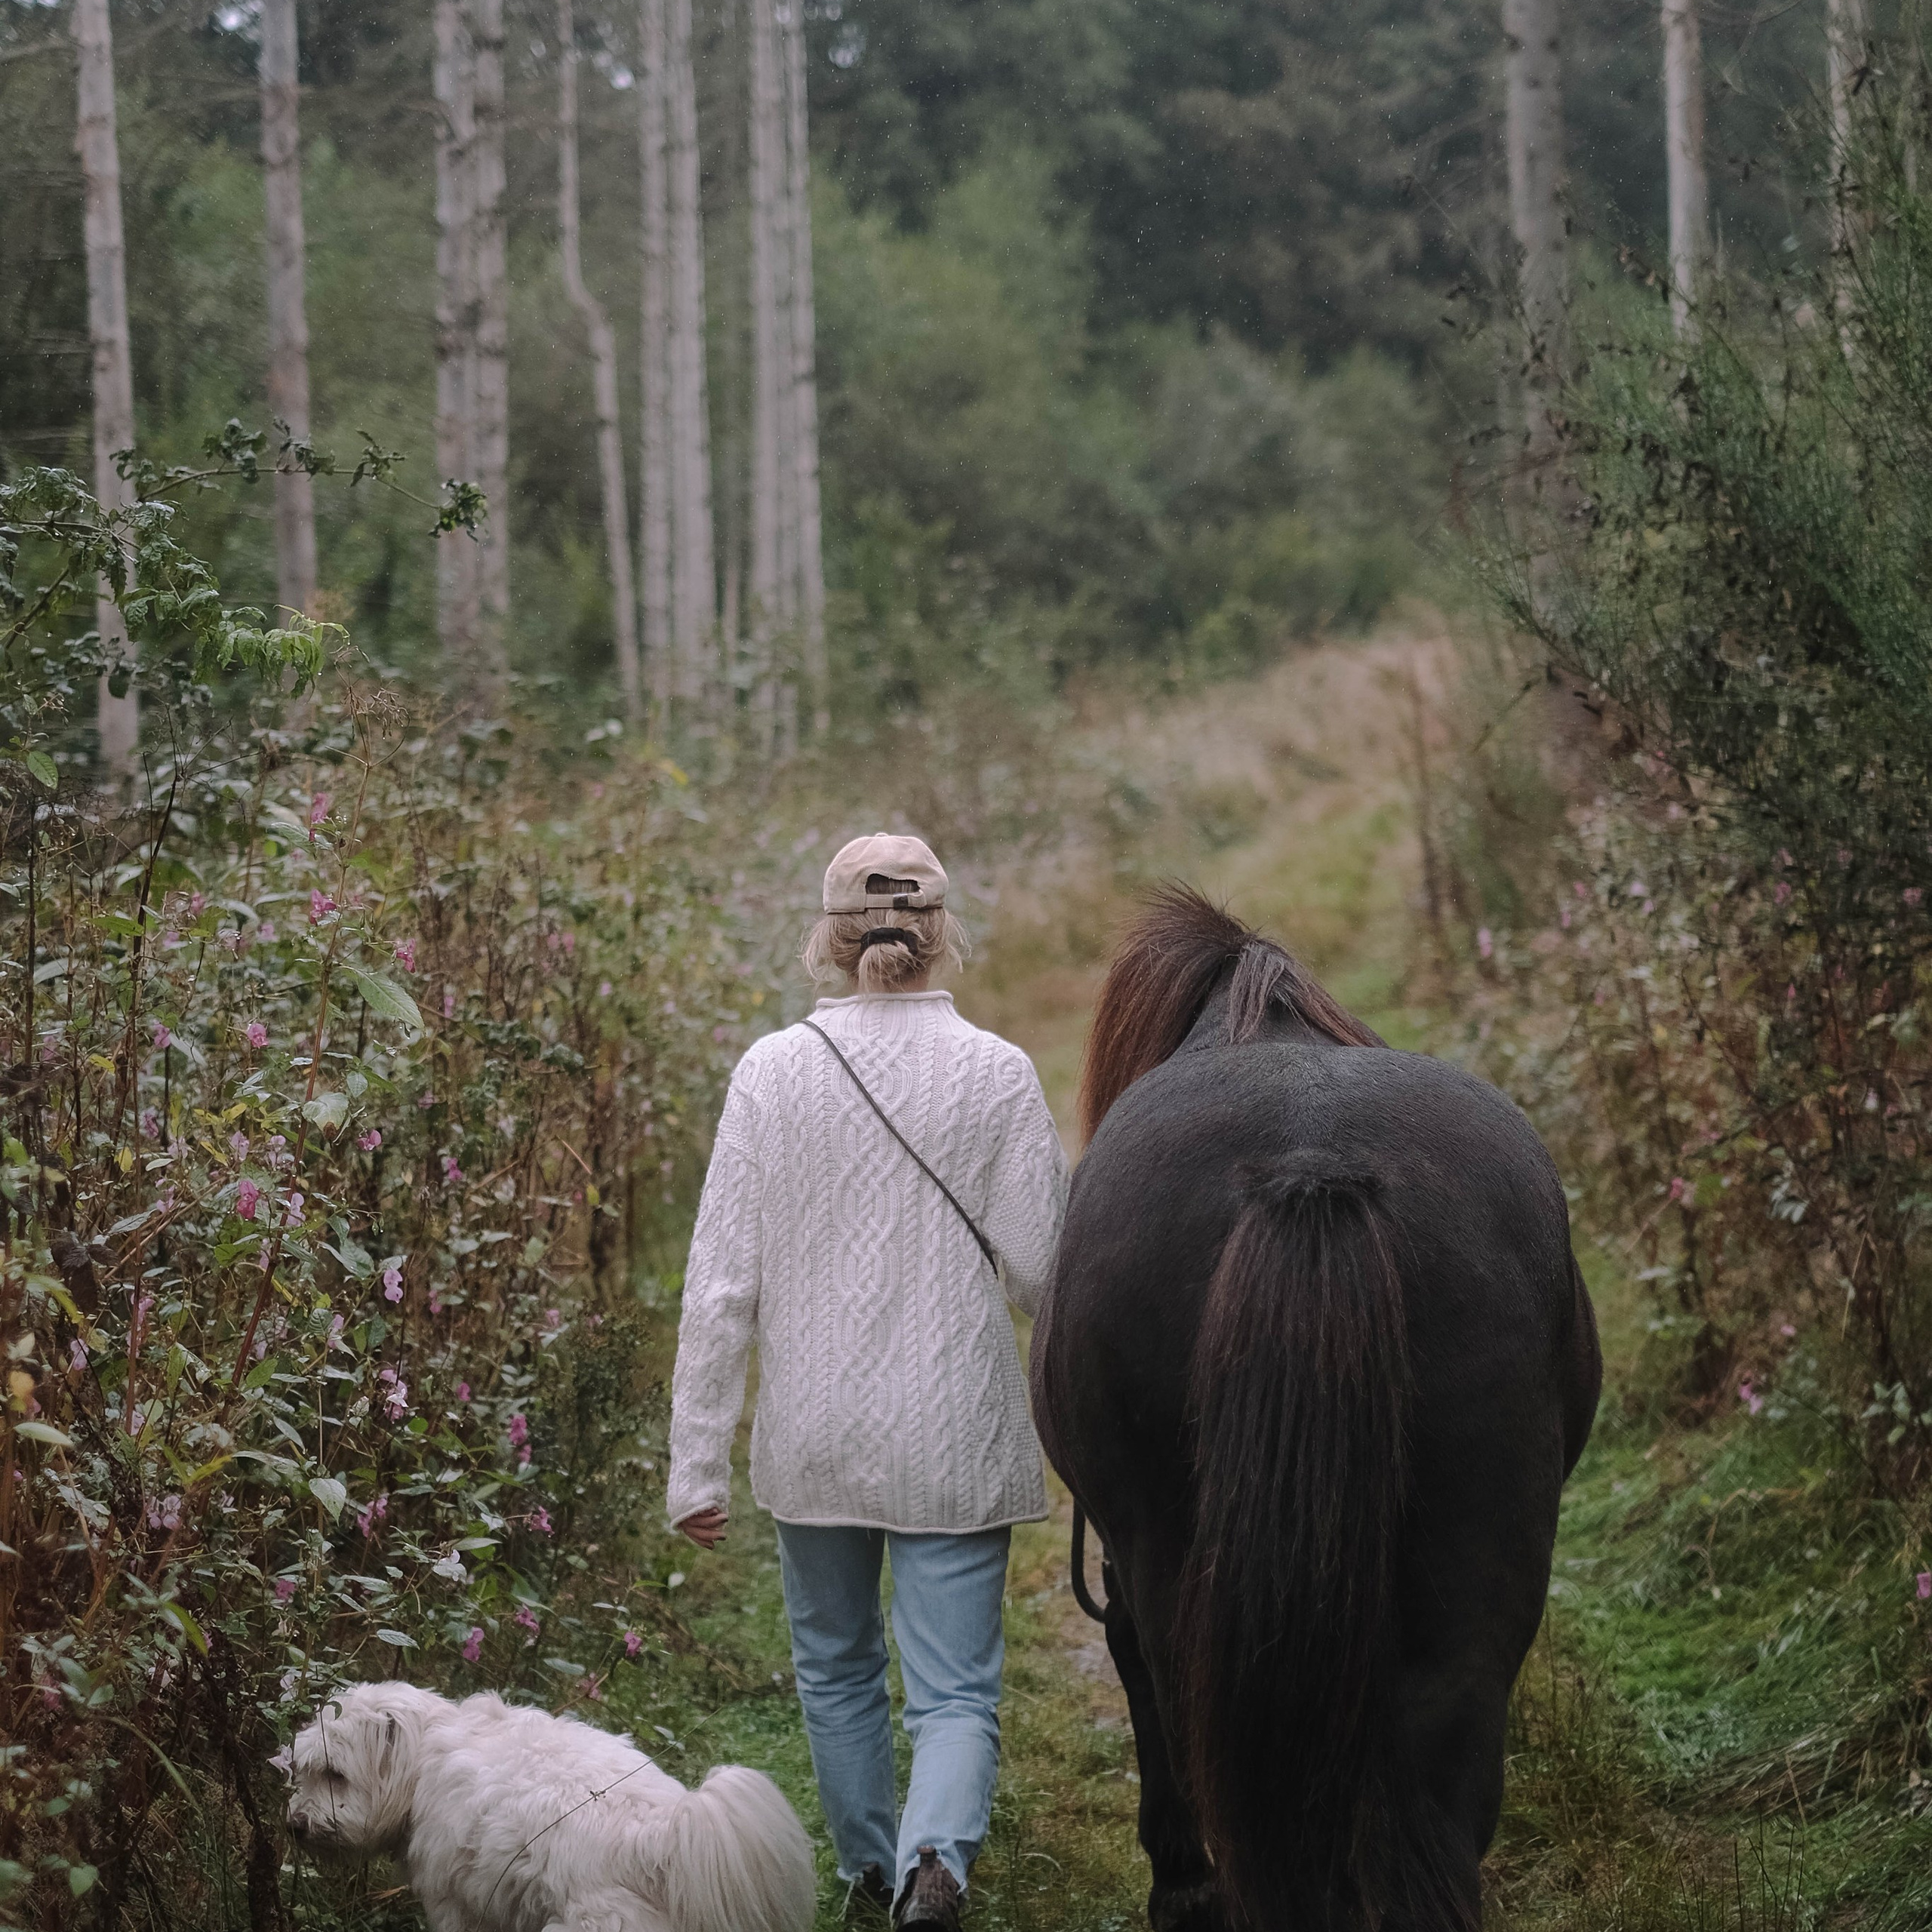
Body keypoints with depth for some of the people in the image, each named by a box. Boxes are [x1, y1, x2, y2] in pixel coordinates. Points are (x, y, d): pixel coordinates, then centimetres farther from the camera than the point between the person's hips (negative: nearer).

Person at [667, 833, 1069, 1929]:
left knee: (837, 1667, 22)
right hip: (954, 1440, -1)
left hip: (814, 1437, 2)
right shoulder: (998, 1075, -9)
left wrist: (698, 1461, -1)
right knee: (956, 1689, 2)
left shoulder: (774, 1072, -7)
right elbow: (1041, 1272, -7)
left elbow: (723, 1285, -6)